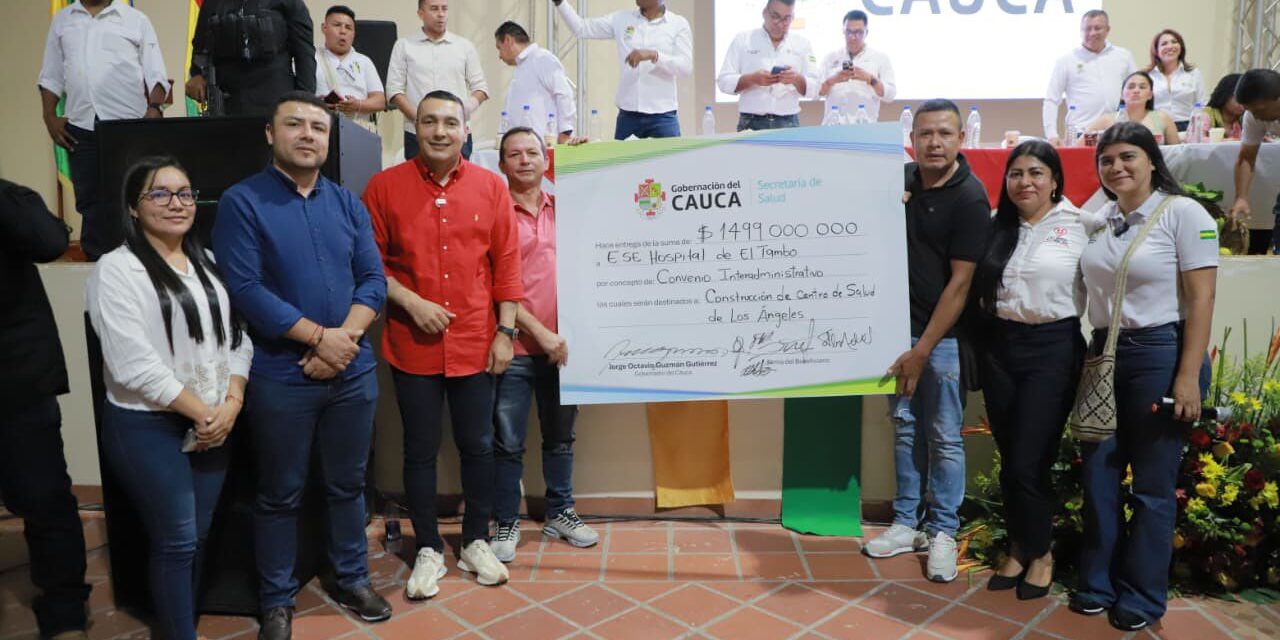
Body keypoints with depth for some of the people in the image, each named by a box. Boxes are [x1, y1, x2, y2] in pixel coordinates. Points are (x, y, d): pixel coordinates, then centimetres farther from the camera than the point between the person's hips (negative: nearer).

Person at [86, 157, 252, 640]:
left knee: (198, 536, 14)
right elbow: (135, 364, -19)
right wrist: (200, 412, -14)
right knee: (175, 541, 3)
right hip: (148, 428, -6)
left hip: (214, 425, 6)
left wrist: (231, 402, -6)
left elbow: (236, 337, 8)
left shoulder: (207, 262, 10)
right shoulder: (117, 269, -11)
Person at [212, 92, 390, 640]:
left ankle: (351, 580, 34)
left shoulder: (347, 202, 8)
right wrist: (319, 337, -17)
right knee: (280, 493, 10)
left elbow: (373, 278, 2)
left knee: (348, 484, 16)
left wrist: (345, 339, -13)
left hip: (353, 371, 4)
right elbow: (245, 288, -14)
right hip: (280, 377, -3)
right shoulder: (242, 201, -5)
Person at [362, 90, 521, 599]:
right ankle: (429, 551, 26)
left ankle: (476, 542, 30)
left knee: (477, 446, 11)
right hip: (412, 346, -1)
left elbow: (507, 263, 2)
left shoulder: (490, 186, 2)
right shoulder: (385, 186, -1)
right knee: (420, 451, 9)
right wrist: (411, 302, -12)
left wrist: (505, 332, -1)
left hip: (476, 345, 1)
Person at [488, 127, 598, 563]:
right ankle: (506, 523, 21)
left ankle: (559, 513, 31)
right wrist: (541, 333, -13)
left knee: (561, 436, 15)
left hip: (562, 344, 4)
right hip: (516, 347, -4)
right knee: (508, 442, 5)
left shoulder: (563, 208, 9)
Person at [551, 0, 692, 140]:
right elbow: (581, 28, 8)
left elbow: (686, 66, -11)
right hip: (627, 115, 3)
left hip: (662, 117, -3)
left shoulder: (678, 24, 1)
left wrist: (653, 55, -24)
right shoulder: (621, 19, 9)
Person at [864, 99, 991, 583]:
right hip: (901, 325, 5)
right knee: (905, 426, 11)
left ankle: (942, 533, 17)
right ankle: (907, 524, 22)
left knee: (944, 437, 3)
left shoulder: (970, 198, -12)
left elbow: (960, 281, -15)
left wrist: (922, 350, -16)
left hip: (943, 333, -5)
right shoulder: (902, 180, 4)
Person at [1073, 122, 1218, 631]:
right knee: (1098, 474, 8)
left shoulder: (1183, 213, -6)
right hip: (1104, 353, 5)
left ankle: (1143, 597, 20)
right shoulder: (1099, 219, 9)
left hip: (1159, 354, -5)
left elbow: (1201, 300, -11)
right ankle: (1098, 584, 23)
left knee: (1152, 483, 4)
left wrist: (1189, 376, -16)